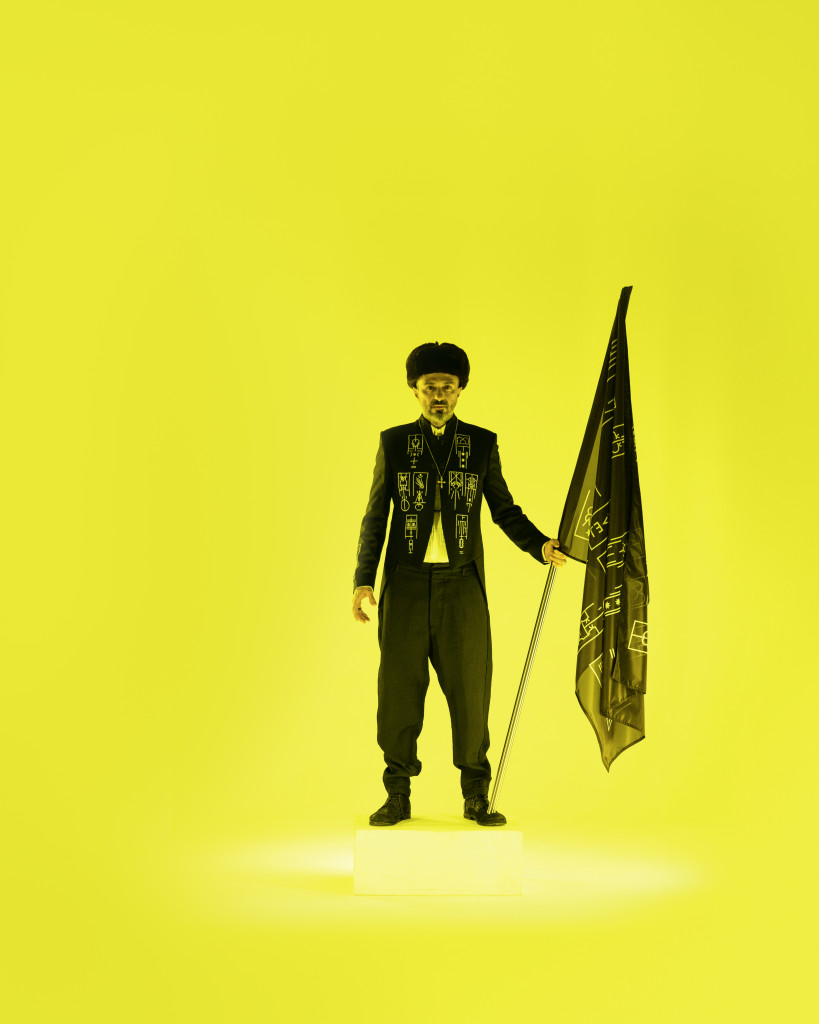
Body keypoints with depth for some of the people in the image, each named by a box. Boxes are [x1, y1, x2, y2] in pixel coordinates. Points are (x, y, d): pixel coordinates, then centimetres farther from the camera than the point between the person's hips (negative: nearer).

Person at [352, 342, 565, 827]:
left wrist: (540, 545, -5)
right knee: (400, 691, 2)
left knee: (470, 692, 1)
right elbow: (376, 516, 8)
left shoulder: (482, 443, 7)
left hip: (462, 586, 0)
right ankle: (398, 796, 12)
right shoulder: (394, 442, 7)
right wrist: (364, 580, -1)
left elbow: (505, 509, 12)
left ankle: (476, 796, 12)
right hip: (406, 585, 0)